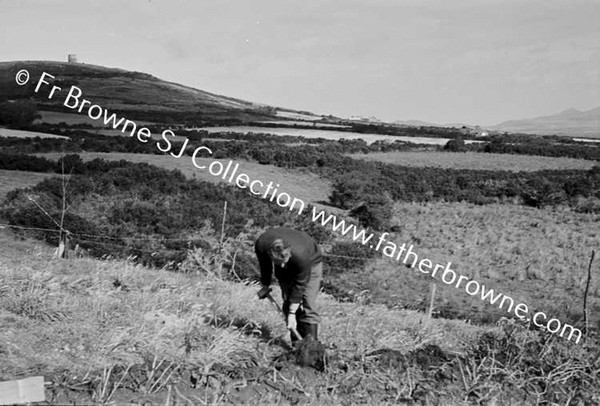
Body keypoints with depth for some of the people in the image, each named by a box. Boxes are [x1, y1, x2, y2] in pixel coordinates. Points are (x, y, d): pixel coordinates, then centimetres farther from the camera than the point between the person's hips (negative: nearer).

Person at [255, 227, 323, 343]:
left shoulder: (301, 255, -44)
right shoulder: (261, 246, -33)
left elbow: (299, 285, -30)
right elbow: (265, 265, -7)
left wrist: (292, 314, -25)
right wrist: (265, 286, 8)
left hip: (311, 262, -4)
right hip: (287, 269, 4)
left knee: (308, 304, -16)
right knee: (288, 302, -6)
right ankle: (297, 343, -1)